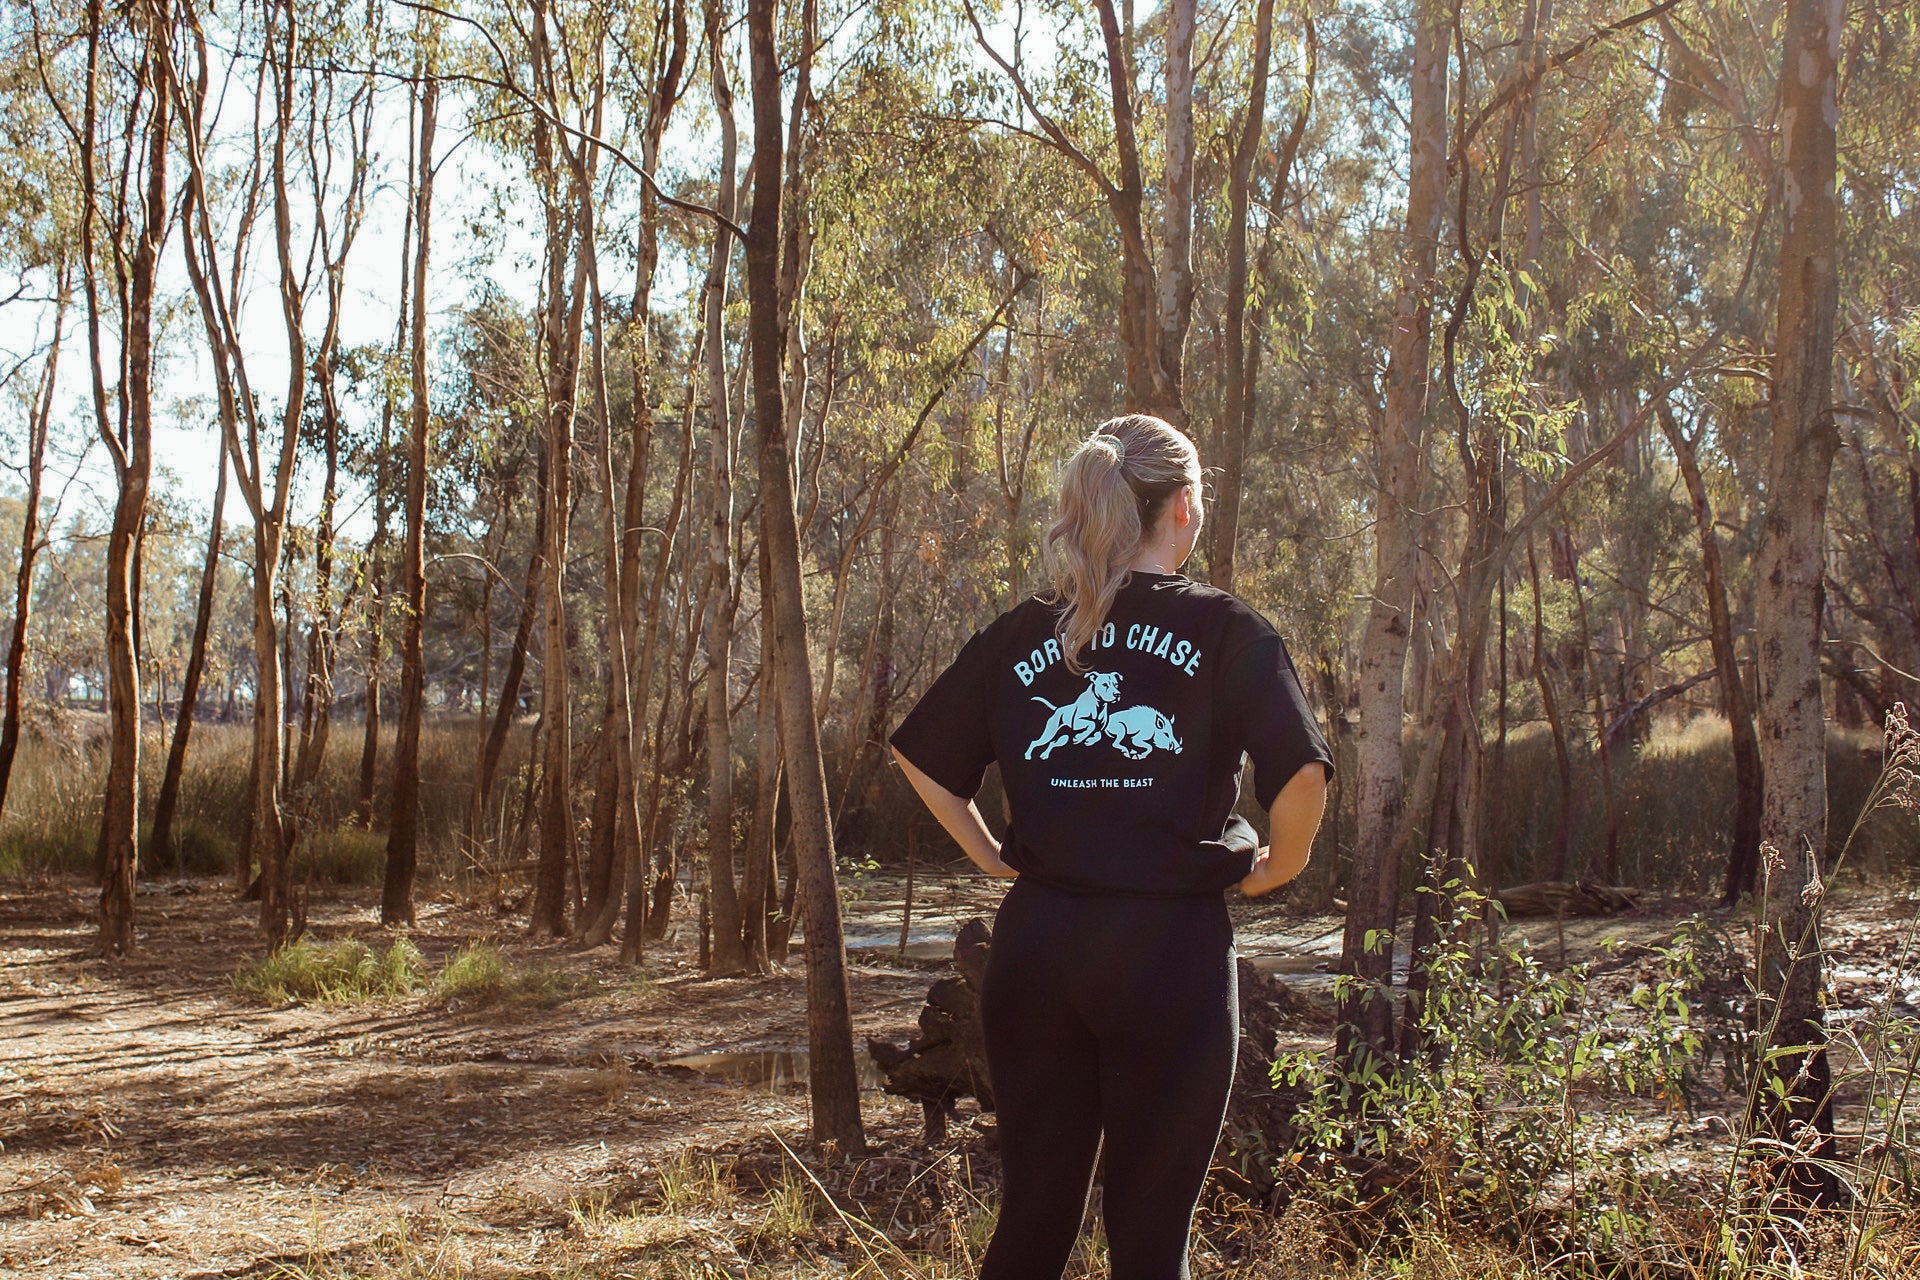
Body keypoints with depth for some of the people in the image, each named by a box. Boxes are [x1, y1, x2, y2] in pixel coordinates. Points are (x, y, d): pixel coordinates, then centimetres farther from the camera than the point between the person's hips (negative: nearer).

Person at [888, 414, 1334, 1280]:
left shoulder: (1018, 636, 7)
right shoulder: (1225, 631, -5)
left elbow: (919, 754, 12)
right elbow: (1301, 771, -16)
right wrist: (1275, 869, 0)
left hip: (1036, 943, 4)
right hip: (1168, 949, -4)